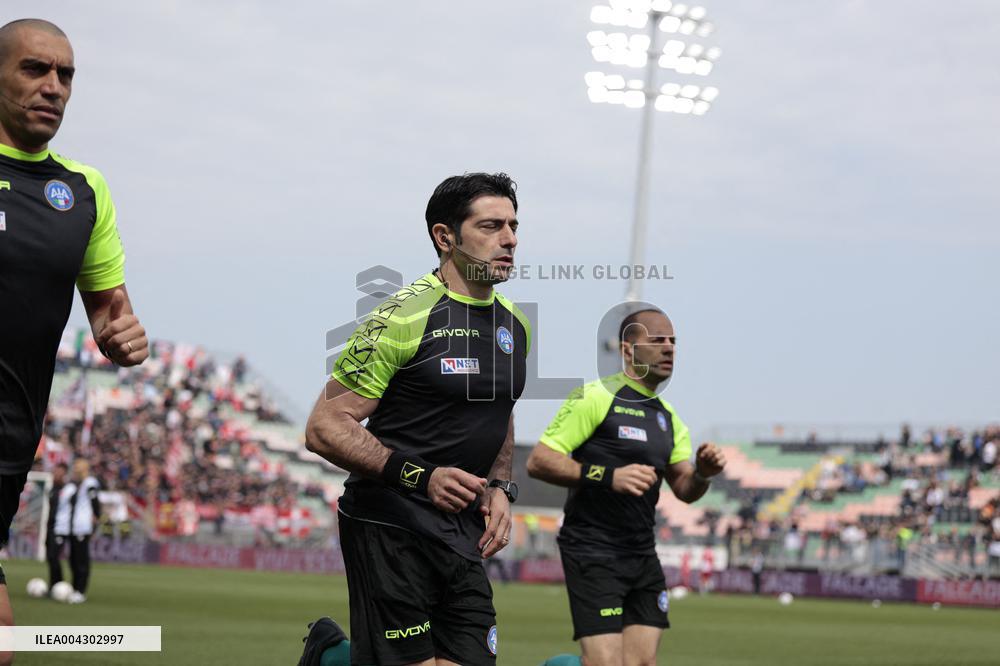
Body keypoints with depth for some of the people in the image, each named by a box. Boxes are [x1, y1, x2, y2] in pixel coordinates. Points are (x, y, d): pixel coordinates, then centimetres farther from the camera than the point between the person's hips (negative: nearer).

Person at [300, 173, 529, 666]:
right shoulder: (405, 317, -11)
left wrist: (500, 487, 8)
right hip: (390, 529, -7)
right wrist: (421, 478, -21)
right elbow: (324, 428, -13)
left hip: (463, 533, 7)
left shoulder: (514, 325, 11)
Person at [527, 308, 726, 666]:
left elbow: (684, 489, 12)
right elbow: (538, 461, -13)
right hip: (593, 552, -7)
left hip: (642, 554, 7)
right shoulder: (596, 397, -8)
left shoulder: (668, 417, 15)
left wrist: (702, 473, -11)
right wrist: (609, 476, -24)